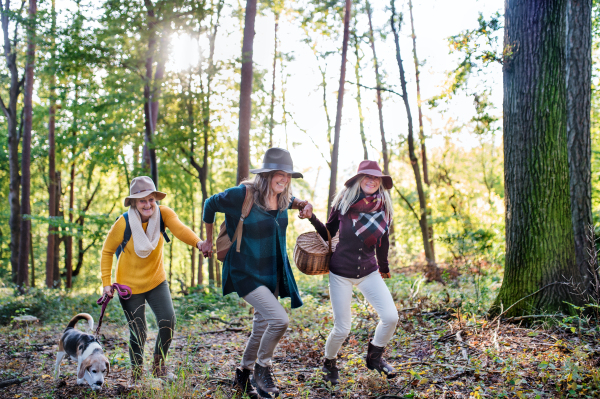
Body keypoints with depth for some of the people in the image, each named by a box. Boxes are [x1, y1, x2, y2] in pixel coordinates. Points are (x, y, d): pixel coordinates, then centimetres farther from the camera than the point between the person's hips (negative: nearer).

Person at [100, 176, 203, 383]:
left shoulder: (163, 213, -16)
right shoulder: (124, 223, -20)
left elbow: (179, 229, -37)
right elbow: (107, 251, -6)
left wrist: (198, 242, -57)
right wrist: (107, 283, -11)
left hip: (156, 280, 2)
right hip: (130, 284, -2)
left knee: (168, 321, -11)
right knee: (138, 333, 0)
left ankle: (159, 366, 15)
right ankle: (136, 374, 26)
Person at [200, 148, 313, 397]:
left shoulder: (283, 198, 0)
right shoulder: (242, 195, -18)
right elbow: (210, 205, -1)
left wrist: (303, 205, 2)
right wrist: (208, 241, 9)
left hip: (272, 275, 7)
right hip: (246, 274, -7)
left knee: (261, 329, 15)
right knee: (279, 320, -21)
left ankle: (243, 375, 37)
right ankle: (262, 368, 4)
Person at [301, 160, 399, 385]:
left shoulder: (384, 207, 2)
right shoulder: (343, 201, -5)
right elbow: (328, 234, 3)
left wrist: (383, 267, 23)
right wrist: (312, 218, -12)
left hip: (369, 272, 3)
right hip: (341, 272, -3)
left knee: (391, 317, -13)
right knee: (342, 329, -3)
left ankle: (374, 356, 17)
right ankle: (329, 363, 29)